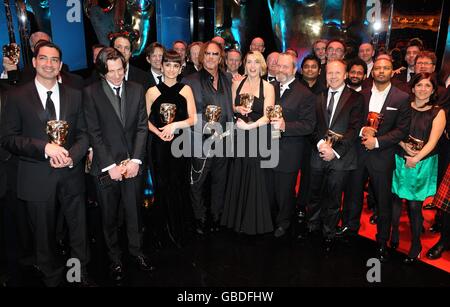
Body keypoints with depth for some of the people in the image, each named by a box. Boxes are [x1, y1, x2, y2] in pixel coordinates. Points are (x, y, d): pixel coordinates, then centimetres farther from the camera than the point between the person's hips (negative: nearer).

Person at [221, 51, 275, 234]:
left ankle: (254, 221, 20)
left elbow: (267, 116, -10)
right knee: (238, 176, 9)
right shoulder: (237, 84, 7)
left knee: (255, 178, 2)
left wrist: (248, 126, -21)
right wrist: (237, 109, -7)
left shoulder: (268, 87, -3)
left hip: (259, 137, -3)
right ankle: (237, 218, 27)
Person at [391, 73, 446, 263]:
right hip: (400, 160, 2)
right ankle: (394, 233, 29)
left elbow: (432, 141, -9)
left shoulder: (438, 113, -1)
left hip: (423, 163, -2)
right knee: (396, 198, 9)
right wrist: (405, 146, -15)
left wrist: (416, 158, -21)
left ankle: (415, 245, 17)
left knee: (414, 205, 0)